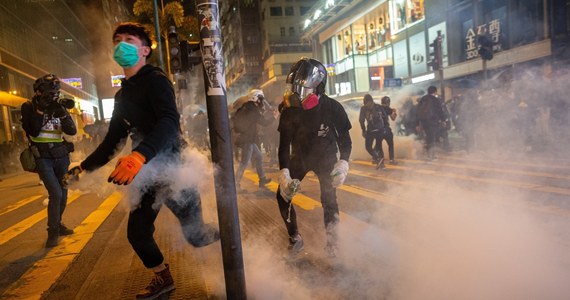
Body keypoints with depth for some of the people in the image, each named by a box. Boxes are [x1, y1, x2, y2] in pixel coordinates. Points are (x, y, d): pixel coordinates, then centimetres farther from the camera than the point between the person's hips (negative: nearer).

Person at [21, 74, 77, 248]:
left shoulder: (58, 107, 7)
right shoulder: (29, 107, -2)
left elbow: (72, 131, -6)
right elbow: (32, 131, -15)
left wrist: (61, 113, -20)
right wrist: (40, 110, -19)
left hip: (61, 156, 4)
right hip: (43, 157, -4)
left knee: (62, 194, 9)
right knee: (55, 194, -15)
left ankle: (57, 225, 30)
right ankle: (53, 232, -1)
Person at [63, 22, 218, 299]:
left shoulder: (155, 80, -11)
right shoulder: (122, 94, 15)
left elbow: (170, 122, -31)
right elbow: (113, 140, 23)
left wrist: (140, 155, -46)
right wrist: (84, 167, 22)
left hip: (173, 169, -8)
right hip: (147, 174, 8)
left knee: (195, 235, -5)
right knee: (137, 233, 12)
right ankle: (163, 278, 35)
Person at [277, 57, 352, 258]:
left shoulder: (332, 108, -22)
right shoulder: (289, 111, -18)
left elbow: (344, 138, -11)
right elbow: (284, 144, -14)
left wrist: (343, 163, -26)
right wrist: (284, 173, -23)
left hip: (325, 156, -2)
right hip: (299, 155, 2)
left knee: (329, 199, -8)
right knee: (283, 195, -4)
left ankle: (332, 243, 14)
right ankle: (295, 239, 13)